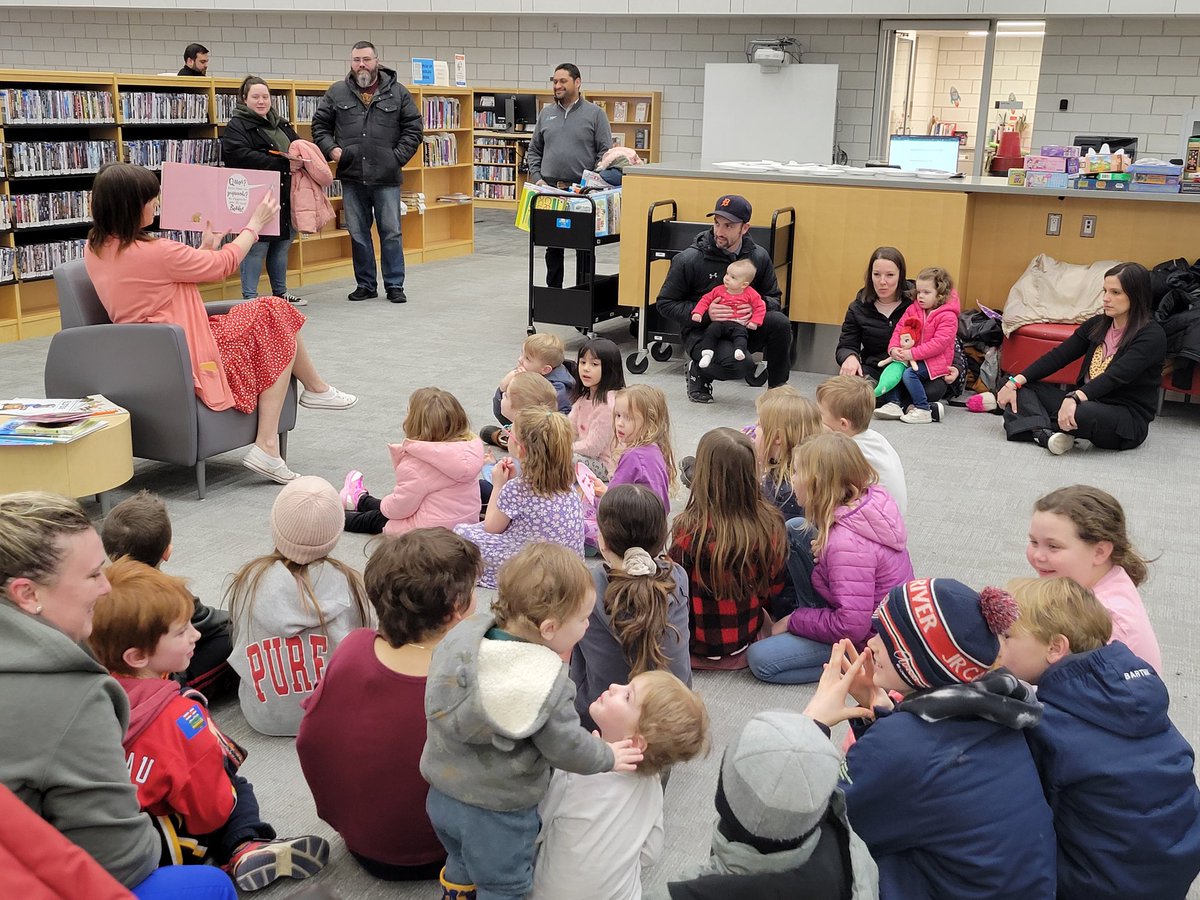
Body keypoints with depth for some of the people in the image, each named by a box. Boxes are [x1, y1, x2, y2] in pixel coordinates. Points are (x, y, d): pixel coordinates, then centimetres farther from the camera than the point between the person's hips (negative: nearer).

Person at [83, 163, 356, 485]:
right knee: (276, 317, 1)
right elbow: (223, 264, -9)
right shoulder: (155, 252, -23)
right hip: (189, 359, -9)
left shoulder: (95, 249, 3)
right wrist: (255, 224, 7)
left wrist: (205, 248, 22)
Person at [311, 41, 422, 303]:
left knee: (391, 232, 2)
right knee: (358, 234, 8)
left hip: (387, 178, -2)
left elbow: (414, 129, 4)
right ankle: (365, 284, 19)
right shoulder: (337, 93, 7)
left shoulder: (398, 92, 4)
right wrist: (330, 148, -3)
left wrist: (398, 157, -5)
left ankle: (395, 286, 11)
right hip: (352, 178, 2)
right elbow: (319, 125, 14)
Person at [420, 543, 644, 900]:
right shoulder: (548, 686, -29)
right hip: (496, 815, -6)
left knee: (461, 862, 33)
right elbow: (567, 748, -18)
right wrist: (608, 756, 3)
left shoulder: (462, 636, -13)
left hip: (442, 794, 6)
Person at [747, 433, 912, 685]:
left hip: (869, 639, -9)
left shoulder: (846, 544, -34)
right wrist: (822, 547, -4)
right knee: (794, 530, 3)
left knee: (759, 658, -13)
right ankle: (813, 618, 8)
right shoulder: (870, 499, -9)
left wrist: (793, 621, -18)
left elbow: (852, 626, -33)